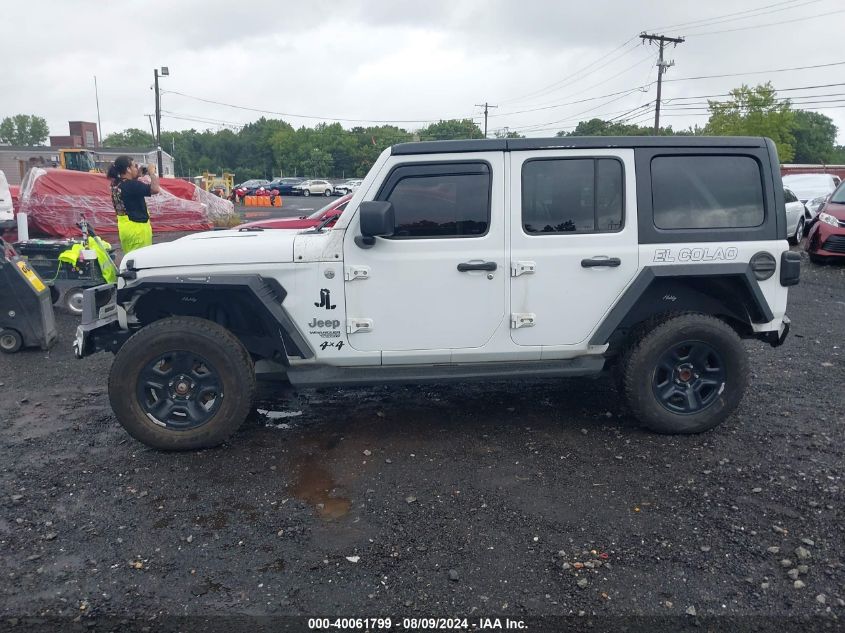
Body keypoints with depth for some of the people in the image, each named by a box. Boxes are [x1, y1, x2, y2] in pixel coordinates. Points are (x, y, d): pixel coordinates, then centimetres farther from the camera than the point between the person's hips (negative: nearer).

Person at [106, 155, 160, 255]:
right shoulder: (131, 185, -17)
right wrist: (152, 172, -8)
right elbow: (155, 189, -23)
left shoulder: (116, 185, 9)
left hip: (124, 226, 9)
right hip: (137, 226, -9)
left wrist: (138, 175, 12)